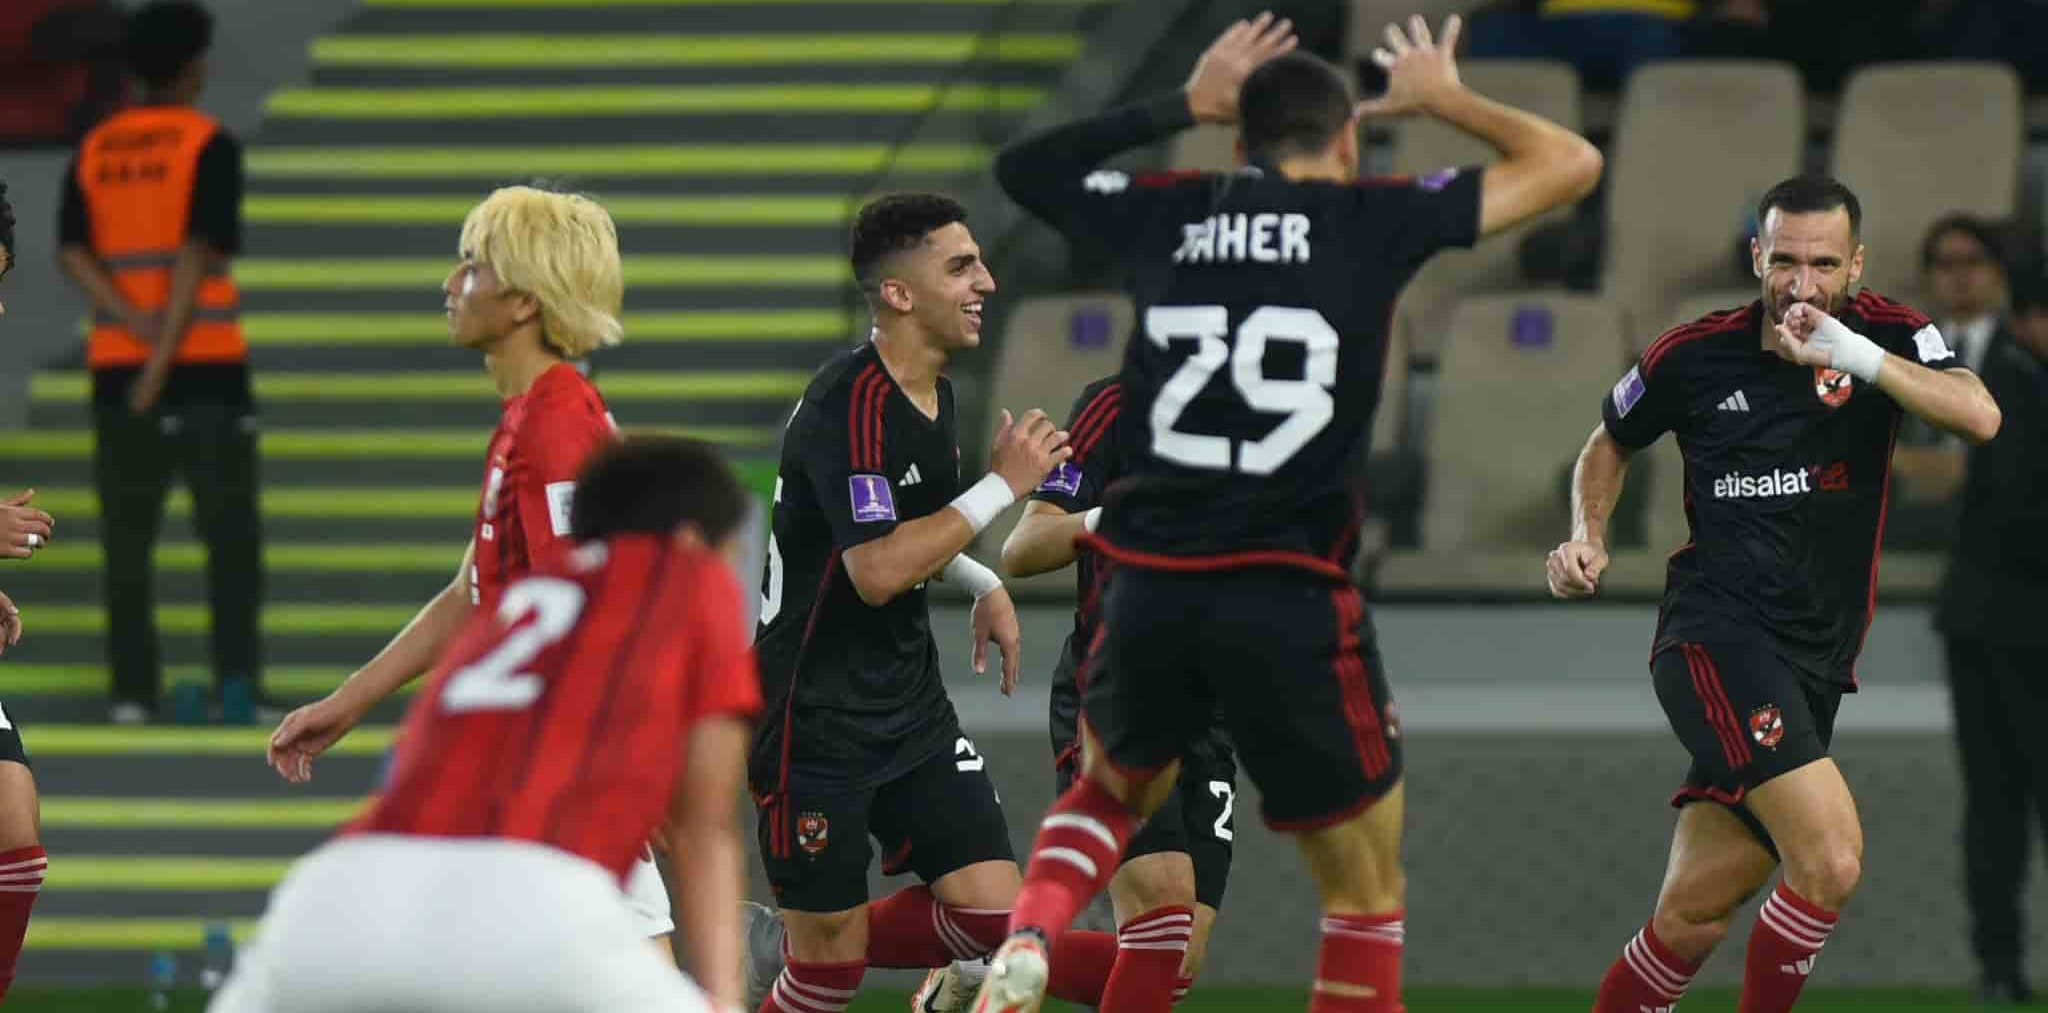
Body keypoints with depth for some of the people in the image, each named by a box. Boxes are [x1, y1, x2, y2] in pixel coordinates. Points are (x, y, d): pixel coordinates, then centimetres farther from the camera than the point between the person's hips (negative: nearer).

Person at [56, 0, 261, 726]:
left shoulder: (94, 151, 9)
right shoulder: (209, 146, -5)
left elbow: (72, 253, -2)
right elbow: (197, 256, -13)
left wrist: (138, 327, -10)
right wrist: (163, 362, -15)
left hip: (116, 366, 4)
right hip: (205, 367, -4)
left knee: (128, 537, 5)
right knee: (230, 532, 3)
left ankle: (133, 691, 0)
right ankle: (236, 681, -5)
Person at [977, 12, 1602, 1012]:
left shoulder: (1166, 214, 9)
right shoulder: (1376, 218, 1)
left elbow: (1021, 166, 29)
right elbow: (1570, 163, 11)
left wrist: (1184, 104, 30)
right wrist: (1445, 100, 26)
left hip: (1149, 589, 3)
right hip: (1293, 601, -3)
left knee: (1110, 792, 32)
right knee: (1367, 891, 11)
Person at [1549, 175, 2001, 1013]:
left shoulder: (1888, 335, 0)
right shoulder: (1694, 355, -2)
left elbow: (1979, 417, -20)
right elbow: (1611, 443, 19)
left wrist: (1856, 355, -29)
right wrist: (1588, 537, 2)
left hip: (1816, 663, 4)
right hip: (1716, 637, -4)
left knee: (1692, 920, 6)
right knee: (1832, 858, -23)